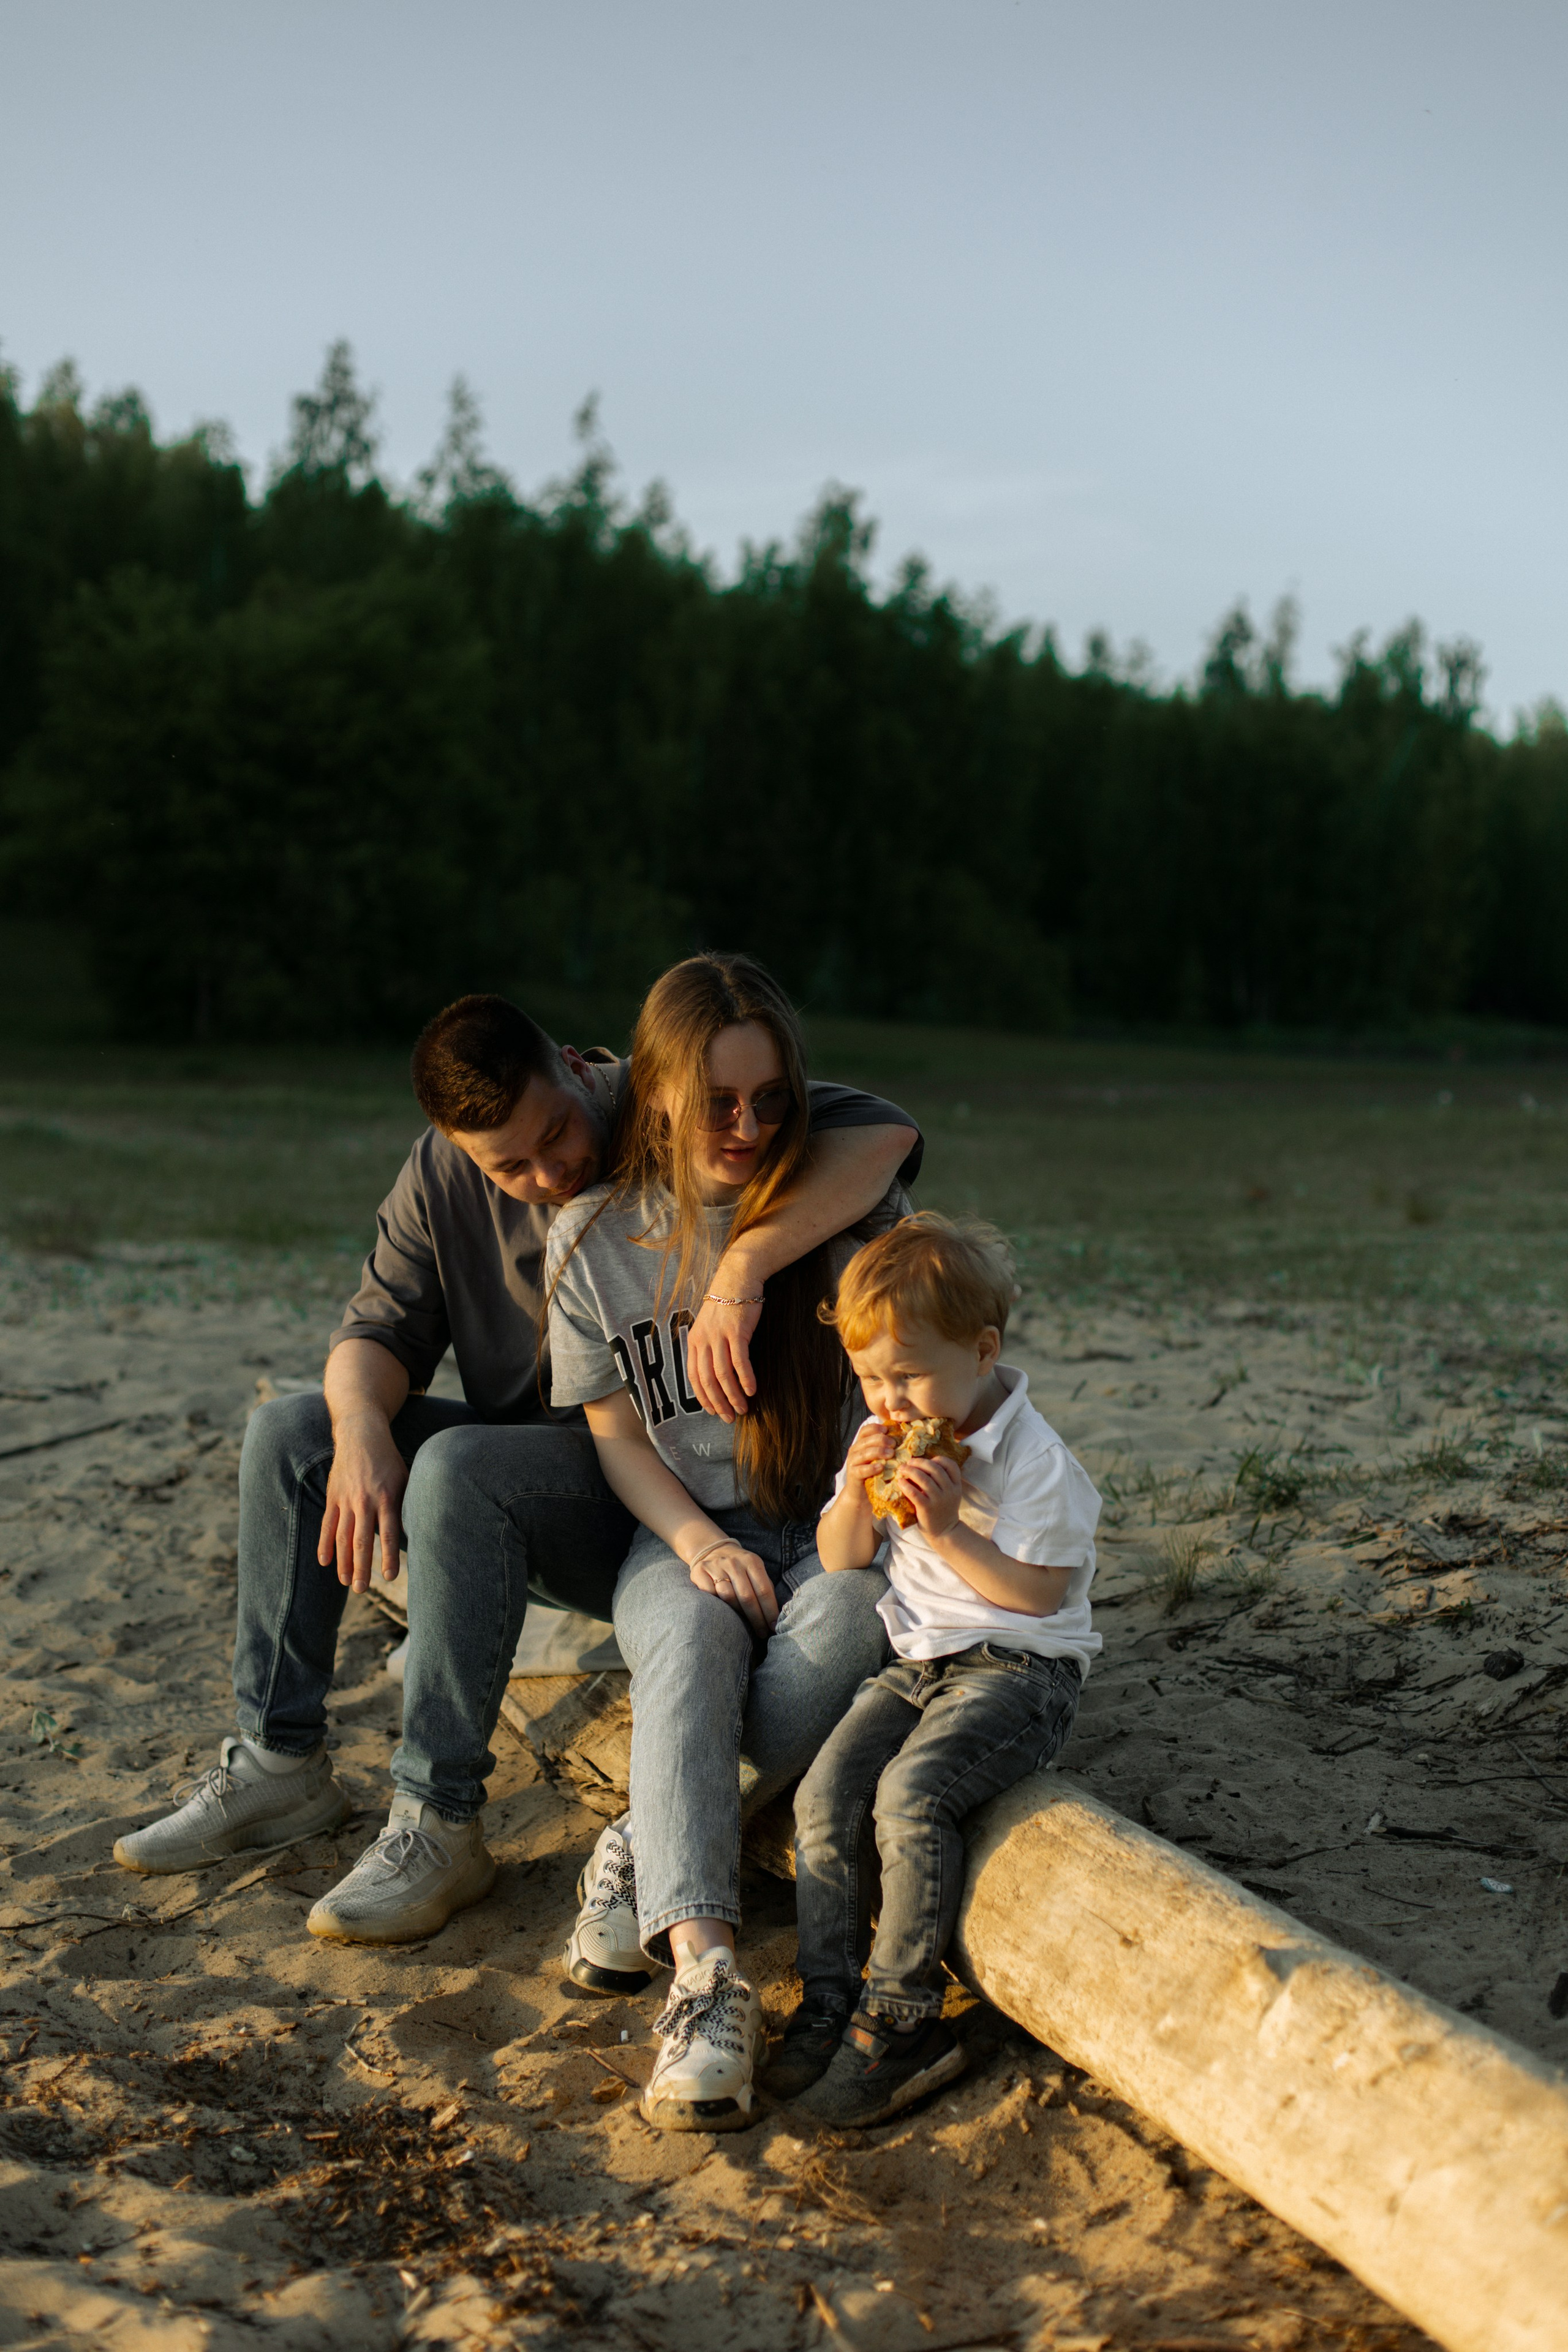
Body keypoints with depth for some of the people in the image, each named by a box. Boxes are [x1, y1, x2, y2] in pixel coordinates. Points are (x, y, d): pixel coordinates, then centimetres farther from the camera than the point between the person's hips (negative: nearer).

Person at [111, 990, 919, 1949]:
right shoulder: (443, 1176, -1)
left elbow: (882, 1132, -32)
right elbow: (383, 1327, 0)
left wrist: (742, 1269, -44)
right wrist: (361, 1427, -23)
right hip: (527, 1459, 7)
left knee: (461, 1469, -31)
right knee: (288, 1434, -2)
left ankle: (441, 1825, -23)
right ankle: (281, 1765, 3)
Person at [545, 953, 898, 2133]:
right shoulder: (595, 1241, 0)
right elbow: (617, 1435, 3)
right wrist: (699, 1544, -15)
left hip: (828, 1525, 0)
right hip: (683, 1536, 0)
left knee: (847, 1610, -35)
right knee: (694, 1643, -34)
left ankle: (645, 1861, -23)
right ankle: (707, 1977, -45)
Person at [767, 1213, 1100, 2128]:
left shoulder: (1036, 1459, -13)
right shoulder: (888, 1442, 9)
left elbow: (1036, 1593, -15)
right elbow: (839, 1562, 12)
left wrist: (950, 1529, -24)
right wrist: (857, 1493, -7)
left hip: (1020, 1669, -7)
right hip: (918, 1661, 7)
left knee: (910, 1792, -29)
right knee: (826, 1794, -16)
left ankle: (902, 2020, -20)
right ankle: (828, 2002, -7)